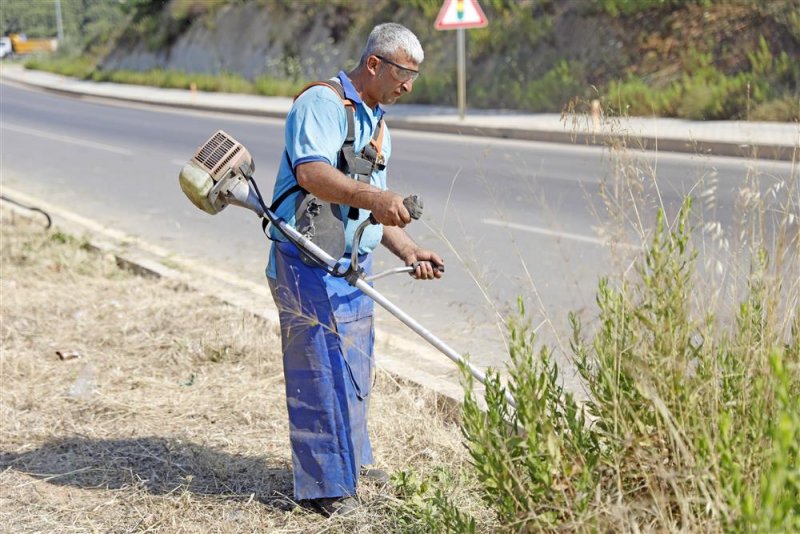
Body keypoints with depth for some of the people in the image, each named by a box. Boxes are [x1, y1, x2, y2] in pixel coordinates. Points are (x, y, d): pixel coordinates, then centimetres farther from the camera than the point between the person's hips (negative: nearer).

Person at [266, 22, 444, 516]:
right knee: (325, 369, -6)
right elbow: (312, 172, -28)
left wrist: (407, 249, 7)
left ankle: (352, 459, 35)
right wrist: (372, 197, -40)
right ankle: (326, 486, 4)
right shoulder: (323, 103, -12)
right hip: (309, 261, -9)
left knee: (355, 365, 18)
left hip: (353, 266, 9)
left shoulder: (377, 125, 18)